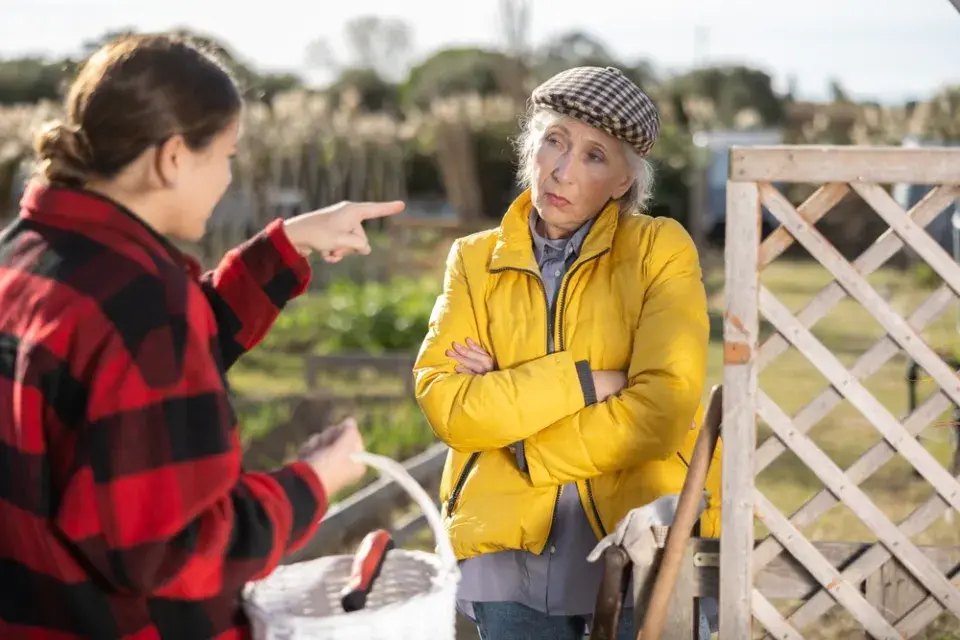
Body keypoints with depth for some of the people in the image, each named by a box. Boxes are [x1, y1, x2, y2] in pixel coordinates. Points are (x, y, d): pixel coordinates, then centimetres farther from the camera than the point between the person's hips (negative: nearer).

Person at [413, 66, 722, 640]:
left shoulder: (661, 250, -2)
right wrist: (578, 382, -15)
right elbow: (441, 399, -7)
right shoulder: (476, 259, 6)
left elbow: (660, 412, -13)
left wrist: (512, 424, -9)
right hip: (511, 540, 2)